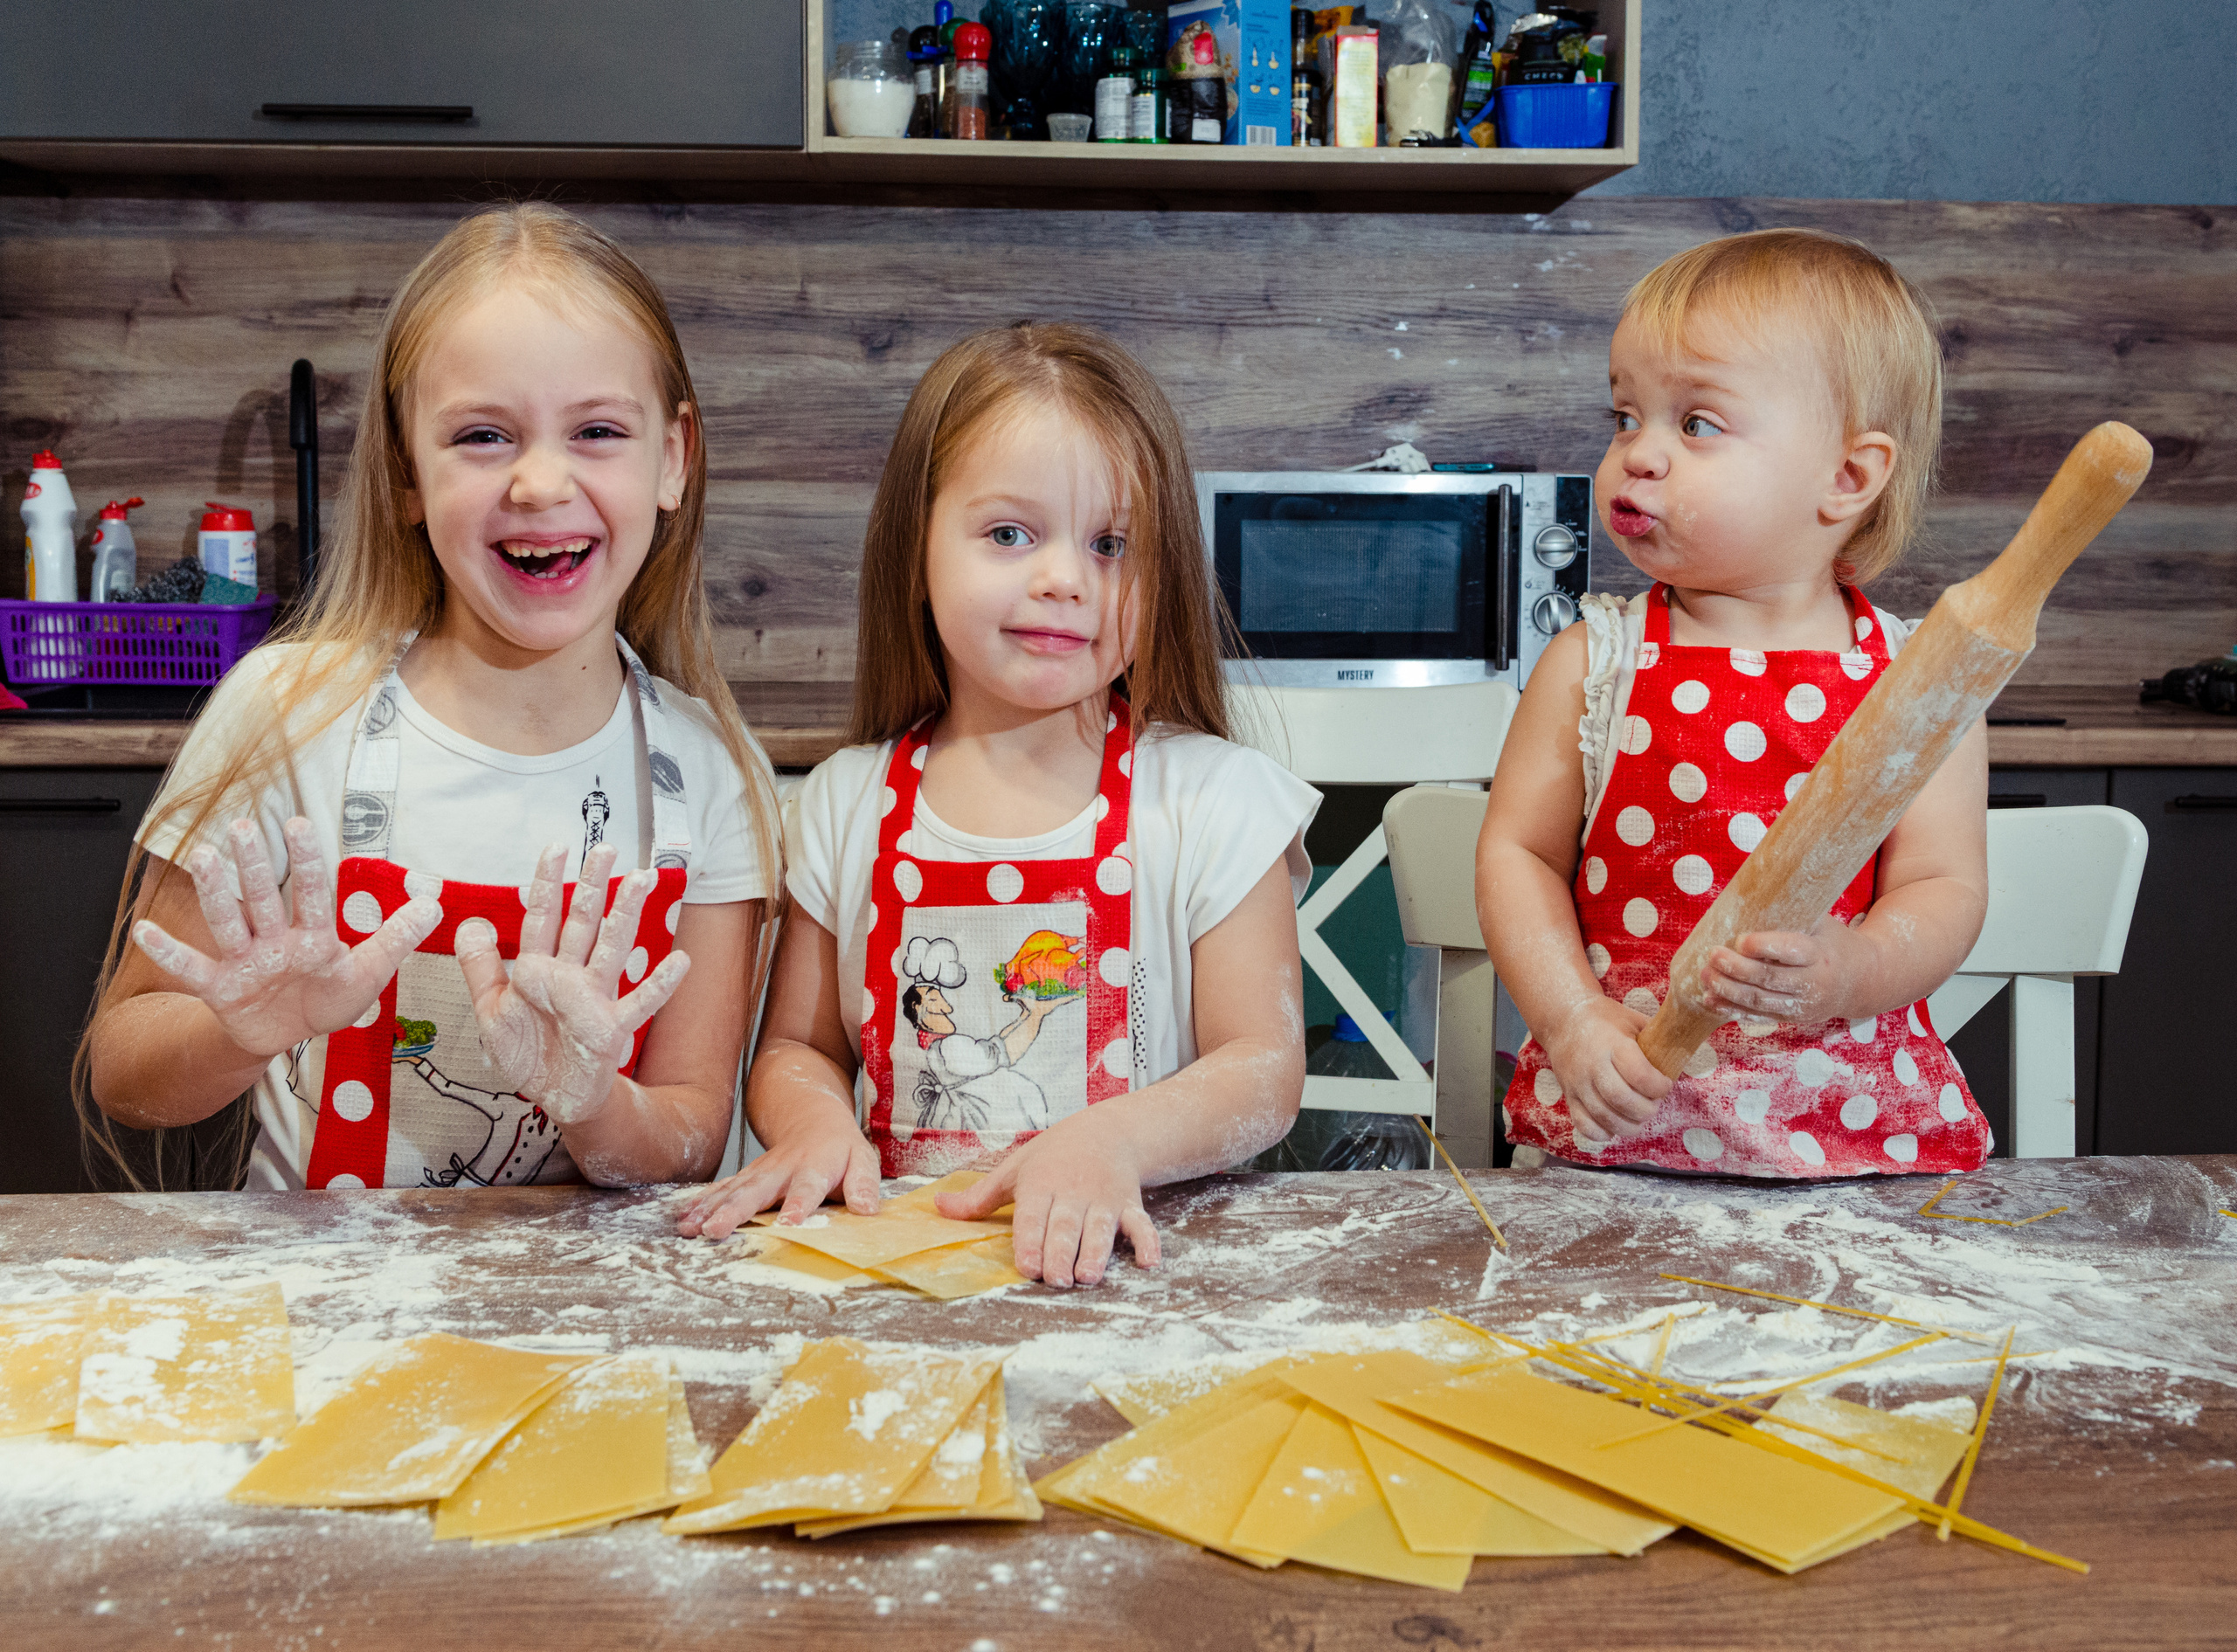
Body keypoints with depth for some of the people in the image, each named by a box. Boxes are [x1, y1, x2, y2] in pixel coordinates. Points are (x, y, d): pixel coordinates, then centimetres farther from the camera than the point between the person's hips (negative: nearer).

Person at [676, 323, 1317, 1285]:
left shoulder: (1215, 800, -1)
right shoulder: (848, 802, 7)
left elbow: (1264, 1070, -4)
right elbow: (796, 1047, 14)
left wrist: (1110, 1142, -22)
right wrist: (814, 1122, -9)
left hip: (1123, 1255, -3)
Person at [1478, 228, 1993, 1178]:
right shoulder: (1592, 662, 2)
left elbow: (1946, 885, -2)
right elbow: (1517, 852, 3)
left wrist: (1847, 972, -23)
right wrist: (1572, 1017, -11)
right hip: (1617, 1108, 0)